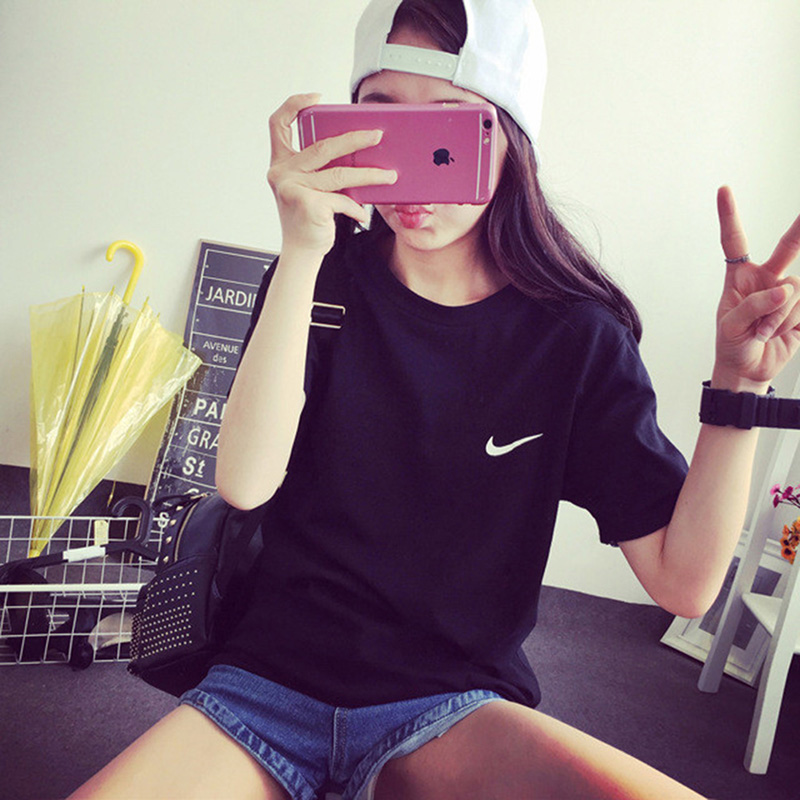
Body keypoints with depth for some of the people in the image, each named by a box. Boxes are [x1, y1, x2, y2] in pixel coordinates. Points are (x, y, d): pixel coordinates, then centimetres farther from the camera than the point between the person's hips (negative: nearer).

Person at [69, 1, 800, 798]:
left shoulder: (574, 336, -5)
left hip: (450, 706, 0)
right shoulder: (323, 284, -2)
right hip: (272, 679, 1)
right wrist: (301, 256, -25)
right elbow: (245, 484, -17)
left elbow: (682, 581, -9)